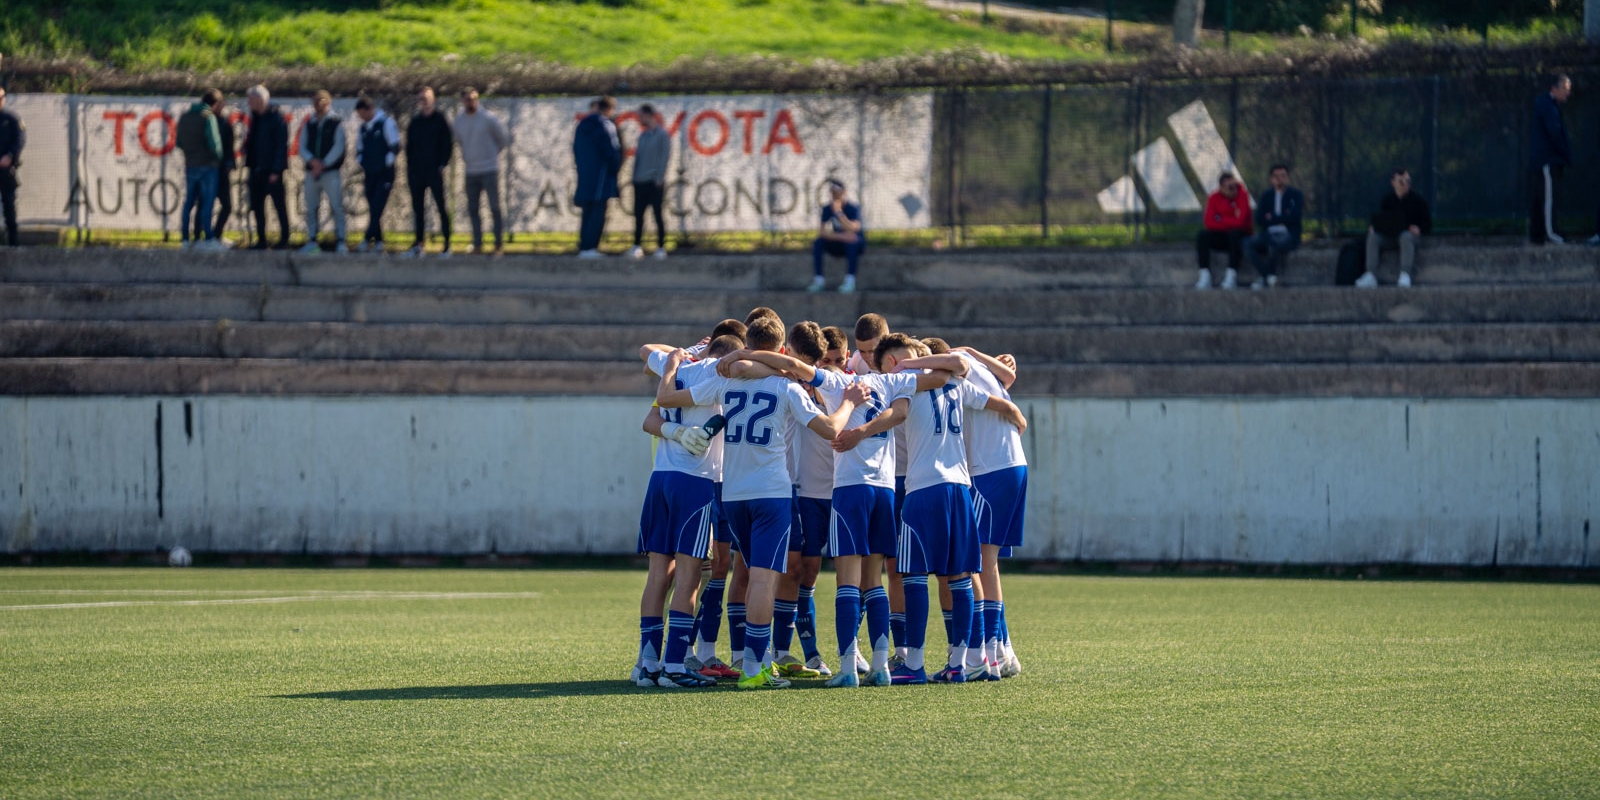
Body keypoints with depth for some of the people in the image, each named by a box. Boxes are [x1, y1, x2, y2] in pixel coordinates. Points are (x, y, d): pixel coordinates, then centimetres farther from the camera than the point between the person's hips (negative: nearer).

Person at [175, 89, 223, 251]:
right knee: (207, 202, -3)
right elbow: (214, 143, -17)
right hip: (207, 165, -6)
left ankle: (185, 239, 9)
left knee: (188, 203, 9)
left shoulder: (184, 117, 9)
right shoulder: (208, 118, -12)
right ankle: (208, 238, -6)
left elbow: (179, 143, 14)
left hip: (190, 166, 6)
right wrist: (219, 158, 0)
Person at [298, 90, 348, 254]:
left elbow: (338, 148, -6)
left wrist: (323, 164, -13)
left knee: (337, 207, -8)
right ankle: (312, 242, 10)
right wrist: (312, 161, -12)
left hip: (331, 171, -5)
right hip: (312, 172, 5)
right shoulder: (308, 125, 14)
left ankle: (340, 241, -8)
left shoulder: (337, 124, 2)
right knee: (311, 208, 5)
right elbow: (302, 147, 8)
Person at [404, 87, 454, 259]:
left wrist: (443, 164, -11)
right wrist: (409, 169, 8)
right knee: (417, 207, 6)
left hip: (435, 171, -5)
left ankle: (446, 244, -1)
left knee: (441, 206, -3)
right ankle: (419, 243, 11)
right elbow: (409, 146, 16)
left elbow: (448, 143, -3)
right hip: (417, 172, 5)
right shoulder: (415, 121, 12)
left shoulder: (440, 120, -1)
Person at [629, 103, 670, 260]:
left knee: (657, 215, -2)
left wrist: (659, 178, -14)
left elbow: (665, 157, -9)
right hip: (640, 182, 6)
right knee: (638, 214, 4)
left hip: (654, 182, -6)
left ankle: (661, 247, 2)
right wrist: (634, 177, 9)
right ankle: (637, 246, 8)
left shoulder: (662, 135, -5)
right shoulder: (643, 135, 15)